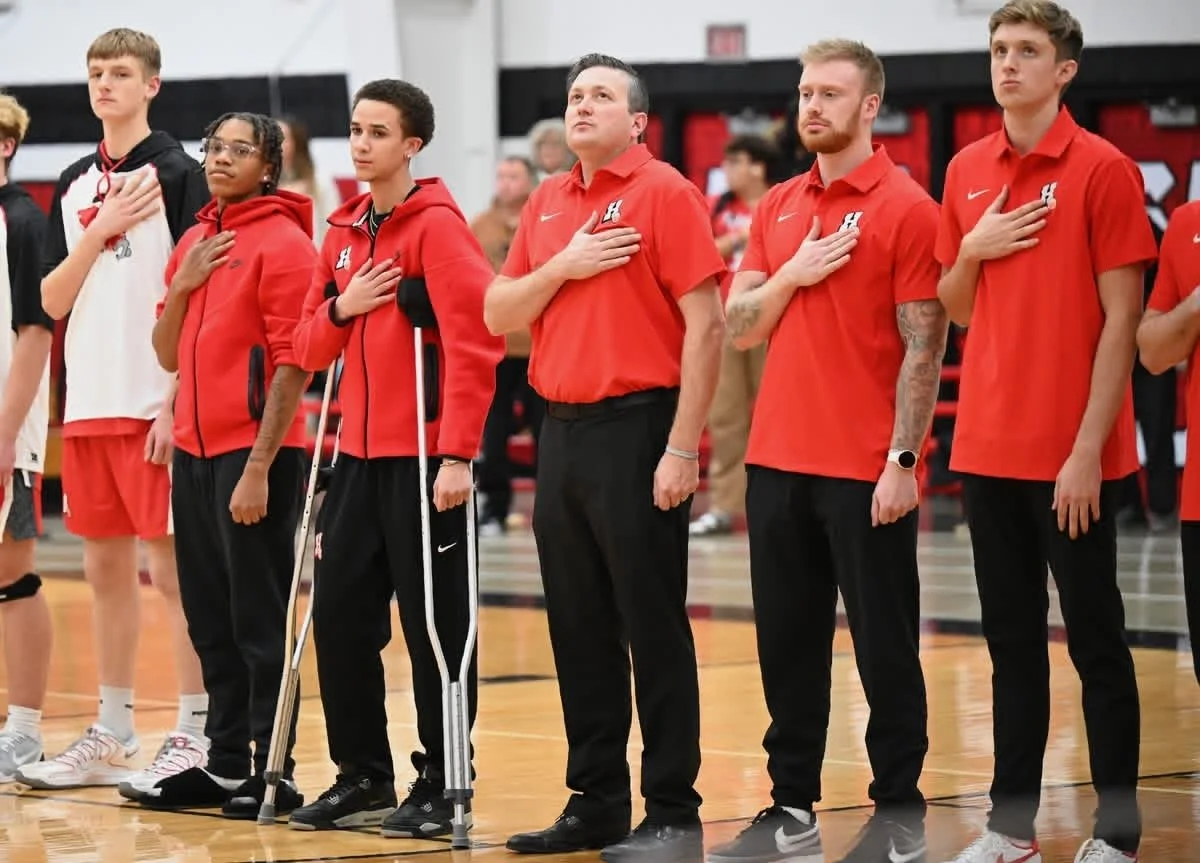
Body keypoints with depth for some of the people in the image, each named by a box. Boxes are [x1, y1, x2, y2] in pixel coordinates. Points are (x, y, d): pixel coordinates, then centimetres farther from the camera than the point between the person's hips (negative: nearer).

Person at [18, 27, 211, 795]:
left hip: (156, 406, -6)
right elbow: (54, 301, 8)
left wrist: (178, 403, -15)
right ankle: (111, 737, 17)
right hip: (89, 405, 6)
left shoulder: (178, 175, -5)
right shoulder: (75, 185, 13)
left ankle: (194, 738, -1)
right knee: (106, 569, 10)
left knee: (172, 565, -4)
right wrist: (101, 231, -7)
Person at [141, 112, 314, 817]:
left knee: (260, 621, -4)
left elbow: (292, 365, -14)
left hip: (254, 456, -8)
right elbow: (169, 356, 16)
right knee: (211, 619, 11)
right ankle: (226, 764, 19)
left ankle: (274, 774, 0)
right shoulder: (193, 242, 15)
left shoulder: (283, 243, -9)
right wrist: (182, 285, -1)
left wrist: (259, 468, -18)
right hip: (194, 452, 8)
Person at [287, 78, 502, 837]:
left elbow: (474, 341, -16)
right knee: (340, 615, 9)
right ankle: (363, 776, 20)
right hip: (360, 454, 7)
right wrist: (340, 308, -6)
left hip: (425, 456, -7)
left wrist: (457, 453, -20)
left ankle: (441, 788, 7)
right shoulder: (344, 232, 12)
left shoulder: (437, 225, -9)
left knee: (434, 626, -1)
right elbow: (309, 349, 16)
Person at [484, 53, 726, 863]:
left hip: (638, 429, -7)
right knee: (579, 631, 11)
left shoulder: (665, 193, -7)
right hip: (562, 430, 7)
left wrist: (683, 448, -16)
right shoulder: (548, 203, 13)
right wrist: (562, 267, -6)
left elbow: (705, 323, -11)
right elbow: (499, 316, 13)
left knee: (654, 628, -3)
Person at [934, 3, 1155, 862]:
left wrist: (1089, 449, -15)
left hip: (1071, 455, -6)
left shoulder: (1103, 169, -8)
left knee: (1096, 641, 1)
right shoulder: (968, 173, 10)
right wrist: (972, 250, -4)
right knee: (1011, 639, 11)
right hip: (987, 445, 6)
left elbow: (1121, 318, -10)